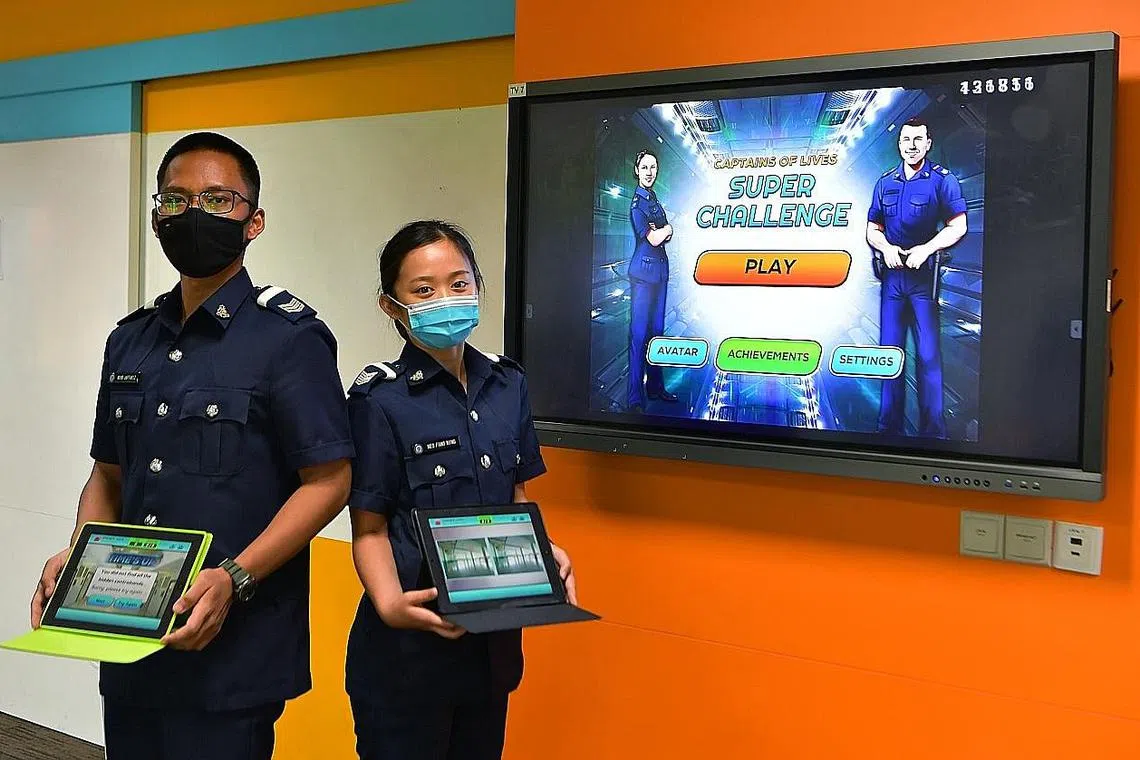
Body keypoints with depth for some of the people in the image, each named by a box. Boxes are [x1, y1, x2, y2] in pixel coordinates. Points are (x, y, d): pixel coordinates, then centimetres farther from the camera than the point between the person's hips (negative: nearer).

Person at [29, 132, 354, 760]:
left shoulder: (289, 335, -7)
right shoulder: (130, 341, 12)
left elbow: (329, 479, -12)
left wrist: (234, 578, -21)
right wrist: (77, 556, 0)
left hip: (235, 651, -6)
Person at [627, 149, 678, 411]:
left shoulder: (653, 199, 15)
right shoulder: (636, 202, -10)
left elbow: (667, 235, 12)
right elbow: (653, 238, -16)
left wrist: (660, 231, -10)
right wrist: (665, 229, 3)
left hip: (660, 269, 8)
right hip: (643, 271, -8)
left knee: (656, 328, 13)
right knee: (639, 333, -8)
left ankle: (655, 386, 21)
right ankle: (635, 399, -8)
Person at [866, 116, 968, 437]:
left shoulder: (942, 180, -2)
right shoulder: (885, 182, 12)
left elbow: (958, 226, -4)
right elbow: (872, 229, 15)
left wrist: (926, 249, -17)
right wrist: (886, 247, -6)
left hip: (926, 274, -4)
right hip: (893, 274, 5)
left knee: (928, 353, -5)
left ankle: (933, 431, 1)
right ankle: (889, 428, 16)